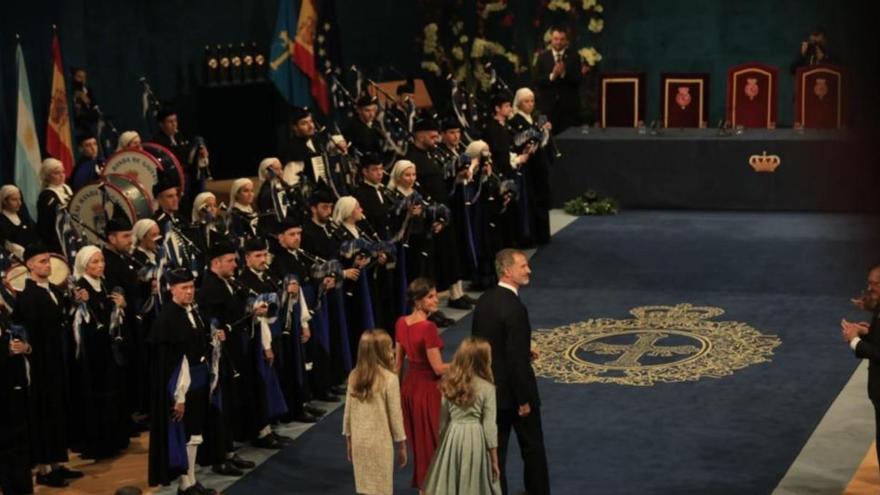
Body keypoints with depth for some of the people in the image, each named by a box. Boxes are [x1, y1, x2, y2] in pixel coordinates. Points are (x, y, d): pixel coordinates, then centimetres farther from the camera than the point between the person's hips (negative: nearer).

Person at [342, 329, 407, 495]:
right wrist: (402, 444, 1)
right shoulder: (389, 379, -15)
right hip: (380, 443, -5)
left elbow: (348, 411, 5)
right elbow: (395, 415, -10)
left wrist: (349, 440, 17)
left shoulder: (354, 376, -1)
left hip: (359, 441, 5)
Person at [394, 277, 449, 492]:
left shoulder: (401, 323, 0)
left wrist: (396, 388, 18)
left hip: (409, 385, 8)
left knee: (417, 440, 21)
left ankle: (421, 484, 34)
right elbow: (438, 368, -21)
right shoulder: (428, 328, -24)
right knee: (431, 442, 8)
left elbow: (397, 362, 9)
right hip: (428, 388, -8)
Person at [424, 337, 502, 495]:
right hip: (475, 440, -3)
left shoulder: (449, 384, 1)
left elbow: (443, 419, 6)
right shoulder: (487, 388, -10)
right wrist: (494, 459, -2)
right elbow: (489, 426, -8)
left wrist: (442, 439, 19)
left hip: (452, 437, 3)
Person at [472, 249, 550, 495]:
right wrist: (524, 400, -16)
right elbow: (517, 360, -24)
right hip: (513, 389, -7)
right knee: (532, 447, 11)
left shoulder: (484, 300, 1)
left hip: (491, 387, 7)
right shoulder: (514, 308, -24)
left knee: (495, 448, 13)